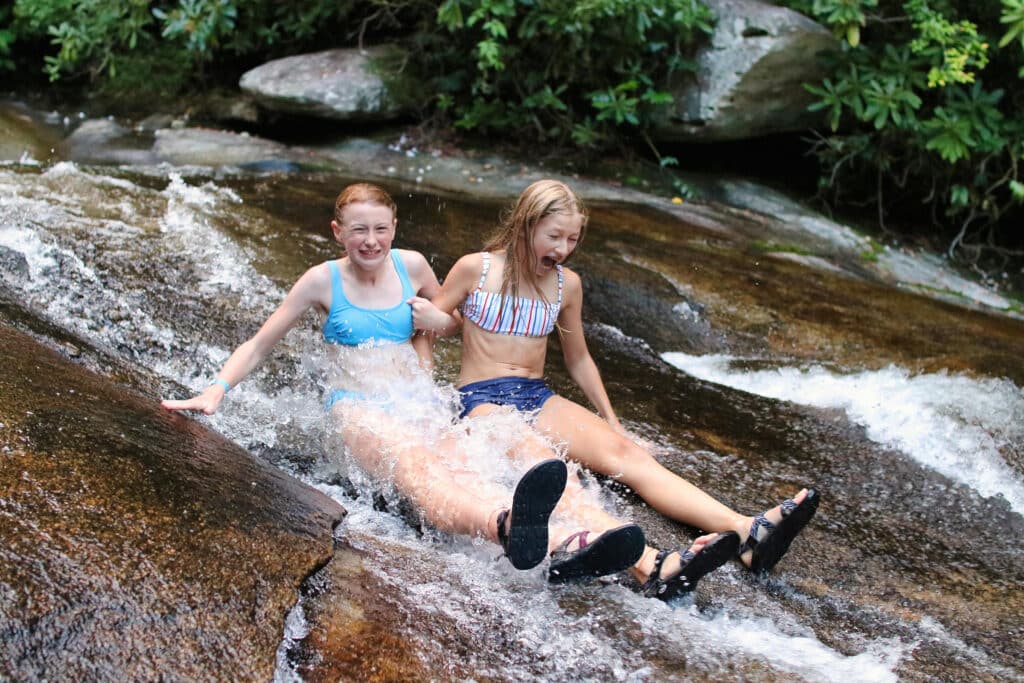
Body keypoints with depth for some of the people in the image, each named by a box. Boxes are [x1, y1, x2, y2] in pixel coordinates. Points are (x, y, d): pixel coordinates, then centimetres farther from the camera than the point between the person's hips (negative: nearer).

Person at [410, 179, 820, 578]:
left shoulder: (567, 284, 10)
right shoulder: (476, 268, -2)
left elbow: (578, 360, 21)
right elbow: (434, 317, 11)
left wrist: (611, 422, 20)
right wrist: (431, 319, -11)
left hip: (538, 397, 5)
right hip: (482, 399, -4)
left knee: (624, 452, -24)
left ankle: (746, 533, -44)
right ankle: (646, 561, -64)